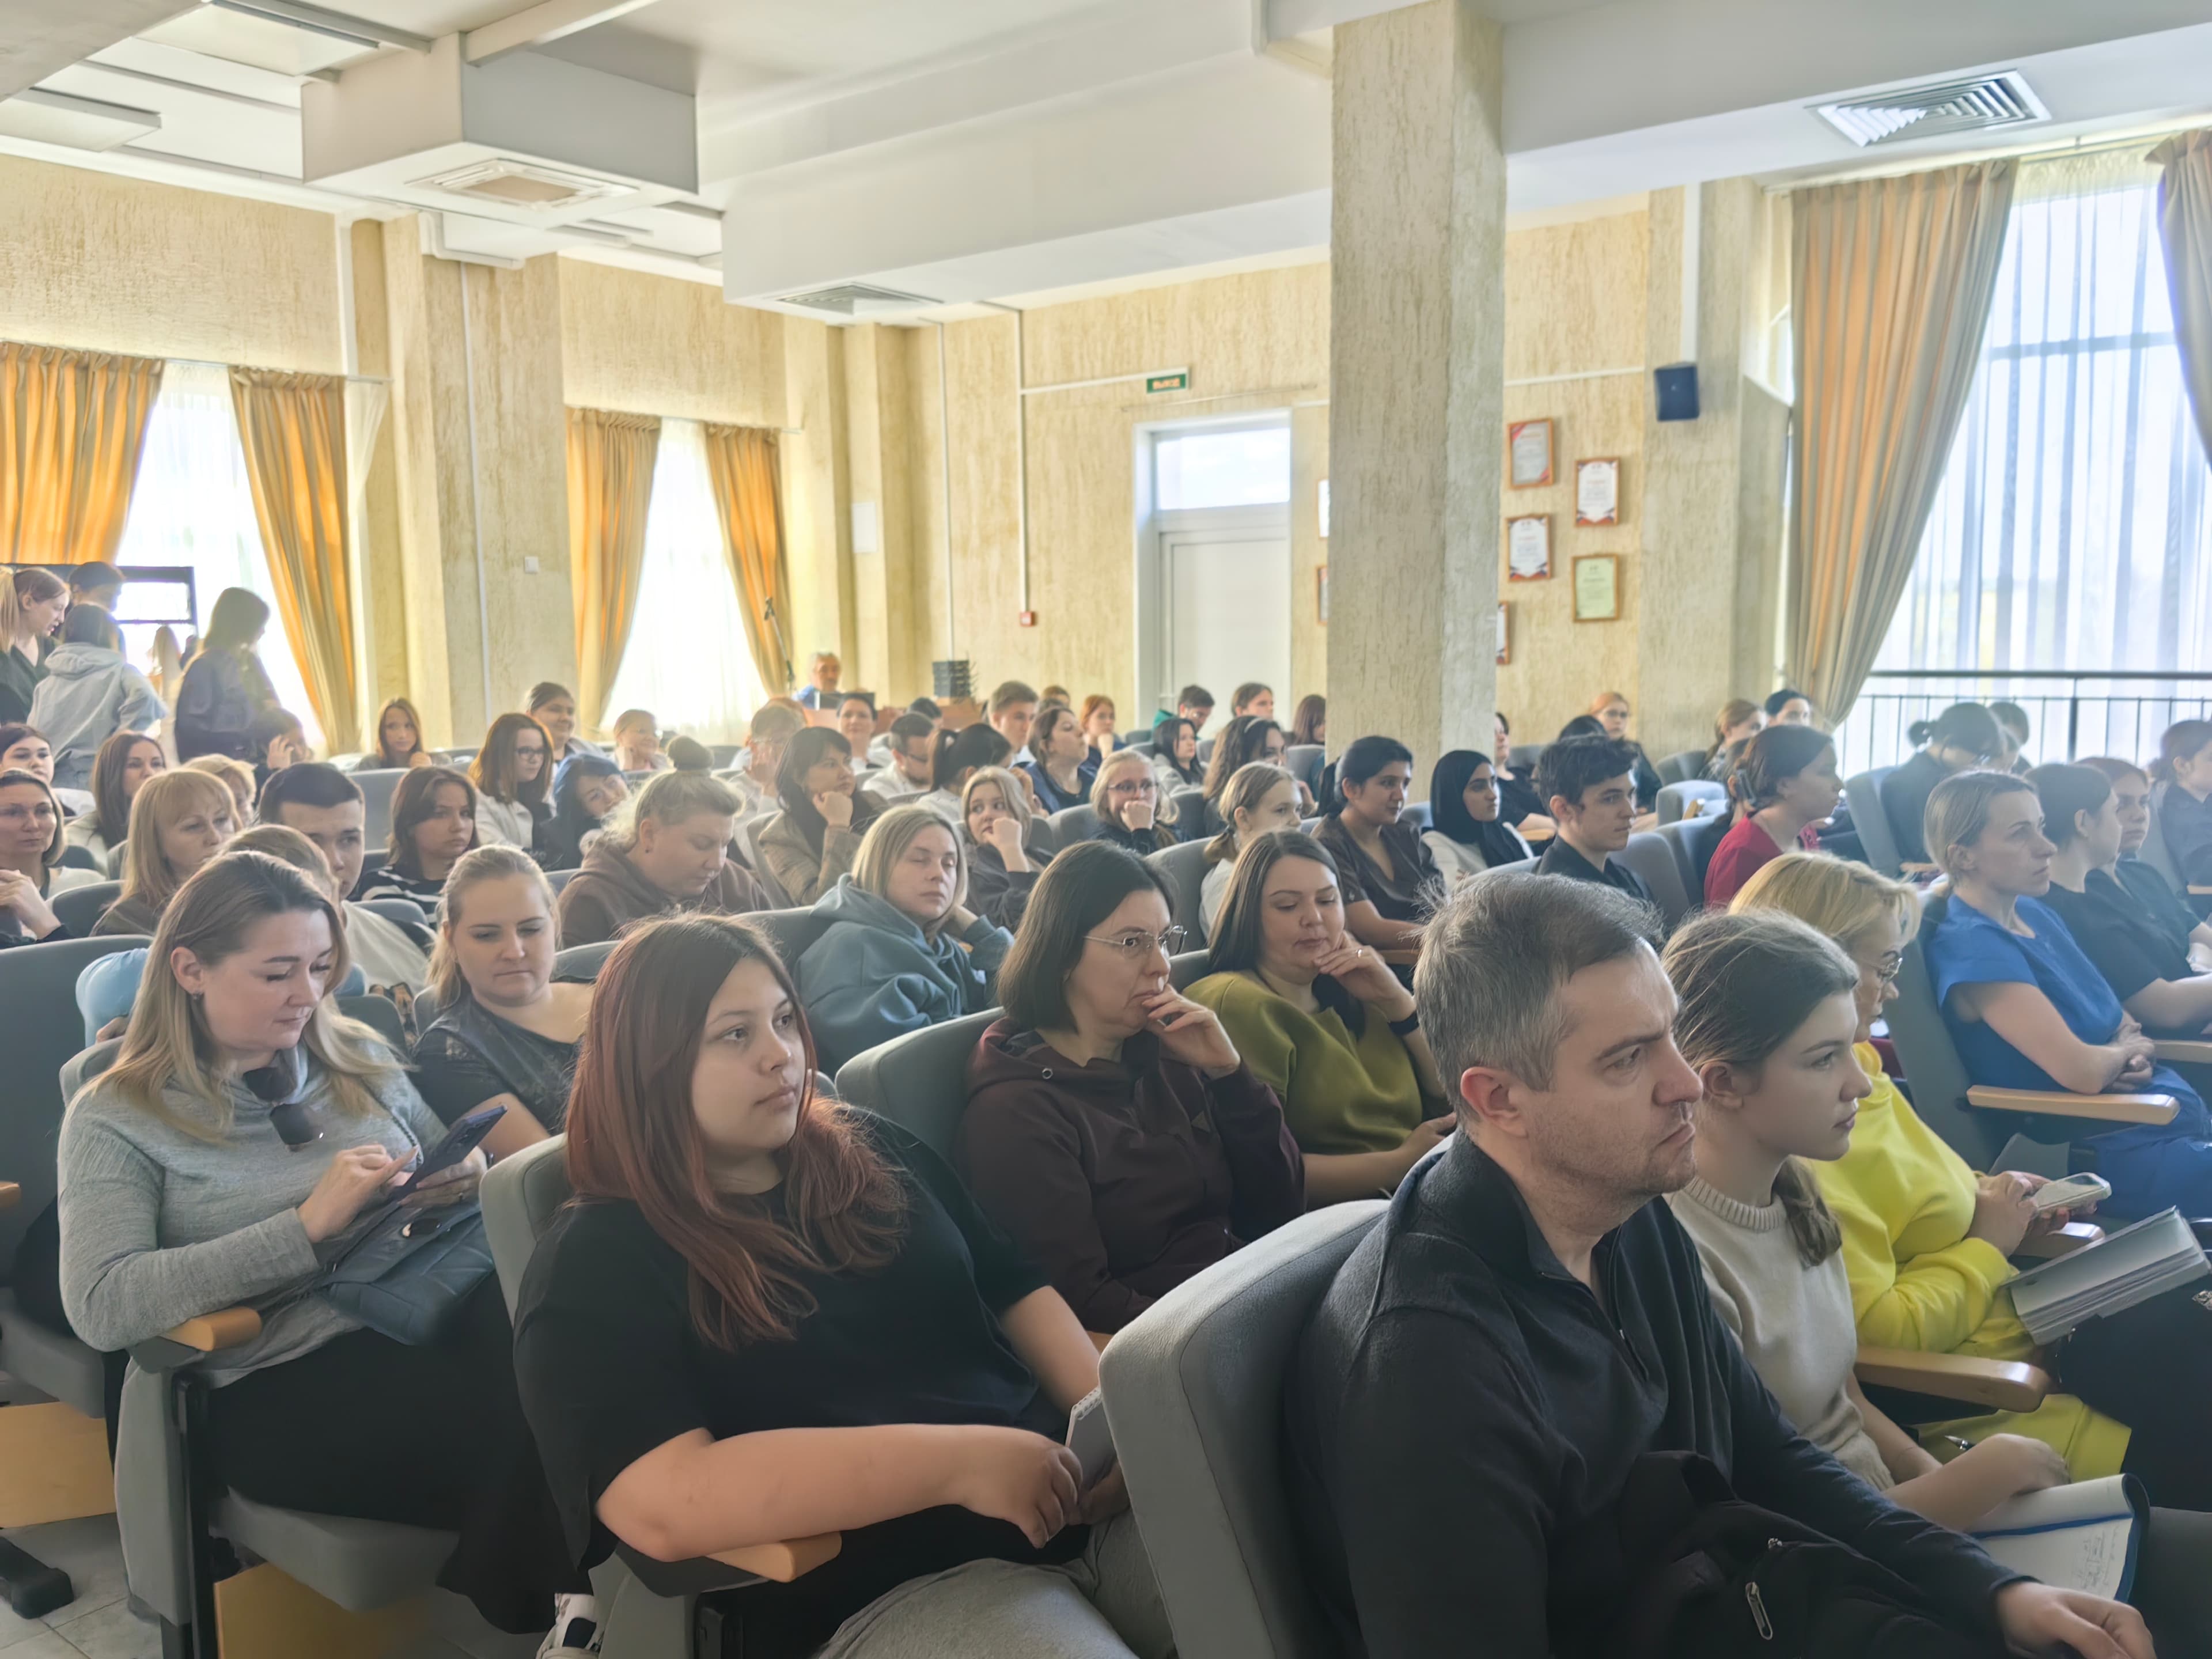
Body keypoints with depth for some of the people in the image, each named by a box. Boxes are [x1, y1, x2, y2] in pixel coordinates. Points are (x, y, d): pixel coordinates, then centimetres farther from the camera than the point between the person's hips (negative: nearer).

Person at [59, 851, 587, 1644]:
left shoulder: (358, 1058, 15)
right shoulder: (116, 1121, 2)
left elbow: (448, 1166, 27)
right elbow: (101, 1308, -12)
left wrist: (468, 1175, 1)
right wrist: (308, 1225, -17)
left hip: (438, 1313, 5)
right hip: (280, 1388, -4)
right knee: (520, 1425, -34)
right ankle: (534, 1603, -8)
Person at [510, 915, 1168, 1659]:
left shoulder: (869, 1150, 13)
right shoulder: (596, 1264, -7)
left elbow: (1016, 1289, 14)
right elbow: (666, 1503, -20)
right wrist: (958, 1461, -22)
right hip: (892, 1586, -6)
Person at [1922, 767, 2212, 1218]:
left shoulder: (2035, 911, 8)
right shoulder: (1972, 946, -21)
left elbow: (2126, 1023, 15)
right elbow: (2082, 1071, -26)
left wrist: (2139, 1057, -9)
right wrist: (2129, 1050, -3)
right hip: (2113, 1150, -9)